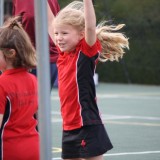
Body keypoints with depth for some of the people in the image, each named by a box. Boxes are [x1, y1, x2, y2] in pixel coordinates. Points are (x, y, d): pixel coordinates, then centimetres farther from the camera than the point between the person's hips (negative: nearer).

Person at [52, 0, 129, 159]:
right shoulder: (63, 54, 7)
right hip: (69, 128, 8)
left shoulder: (86, 52, -11)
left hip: (87, 127, -8)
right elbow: (53, 26, 19)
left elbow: (91, 27, -27)